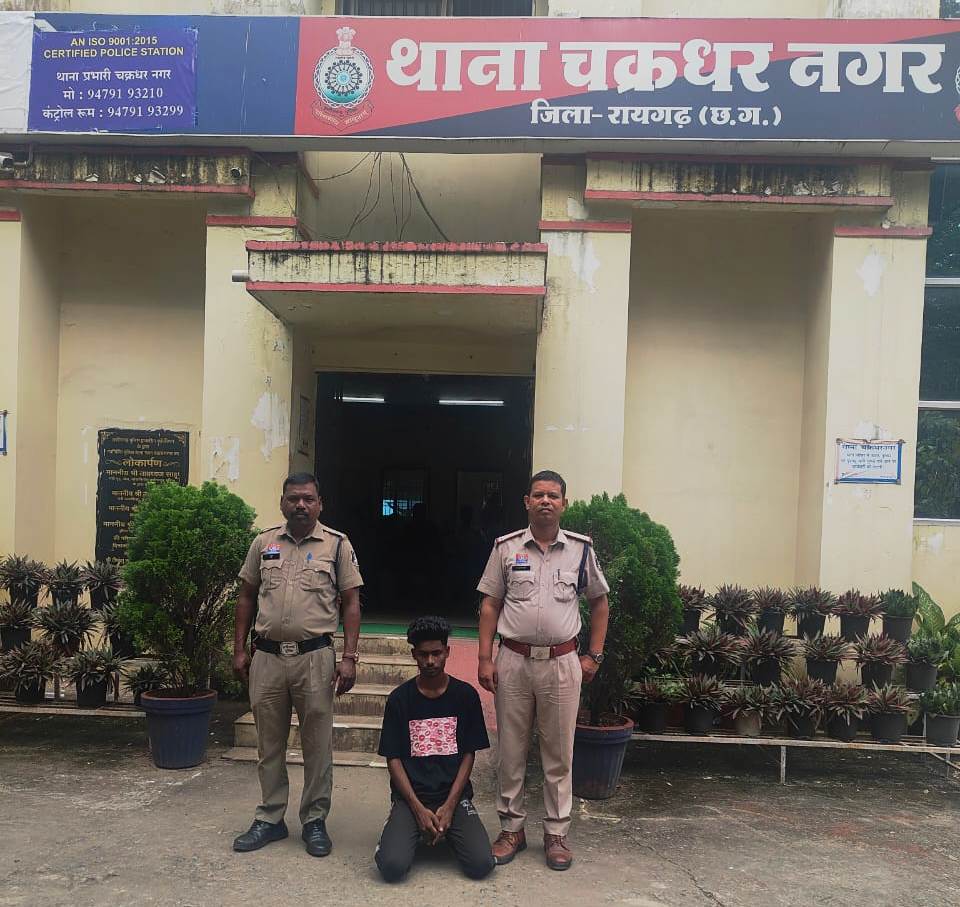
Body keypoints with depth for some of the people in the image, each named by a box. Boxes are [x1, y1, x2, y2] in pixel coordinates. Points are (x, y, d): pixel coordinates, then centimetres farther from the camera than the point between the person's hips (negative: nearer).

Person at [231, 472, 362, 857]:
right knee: (269, 742, 13)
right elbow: (246, 597, 13)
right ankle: (270, 818, 28)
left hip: (314, 656, -2)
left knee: (318, 743, 5)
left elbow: (350, 603, -1)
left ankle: (314, 821, 21)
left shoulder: (338, 545, 0)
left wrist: (349, 657, -8)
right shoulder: (263, 543, 8)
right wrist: (239, 650, 8)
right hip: (266, 656, 3)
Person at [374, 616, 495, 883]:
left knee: (481, 865, -19)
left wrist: (449, 806, -9)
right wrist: (418, 809, -11)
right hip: (410, 796, 0)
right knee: (392, 866, -23)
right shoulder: (399, 699, 0)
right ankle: (413, 831, 9)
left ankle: (446, 831, 11)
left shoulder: (465, 695, 2)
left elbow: (468, 755, 3)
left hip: (454, 794, 1)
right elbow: (393, 758, 0)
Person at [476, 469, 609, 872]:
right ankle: (511, 828, 24)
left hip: (562, 662, 0)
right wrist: (485, 659, -3)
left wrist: (594, 656, 6)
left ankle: (556, 834, 22)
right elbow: (489, 604, 3)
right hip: (513, 660, 0)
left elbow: (599, 602, 12)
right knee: (510, 751, 9)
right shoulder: (506, 547, 1)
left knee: (559, 753, 8)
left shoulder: (581, 549, 3)